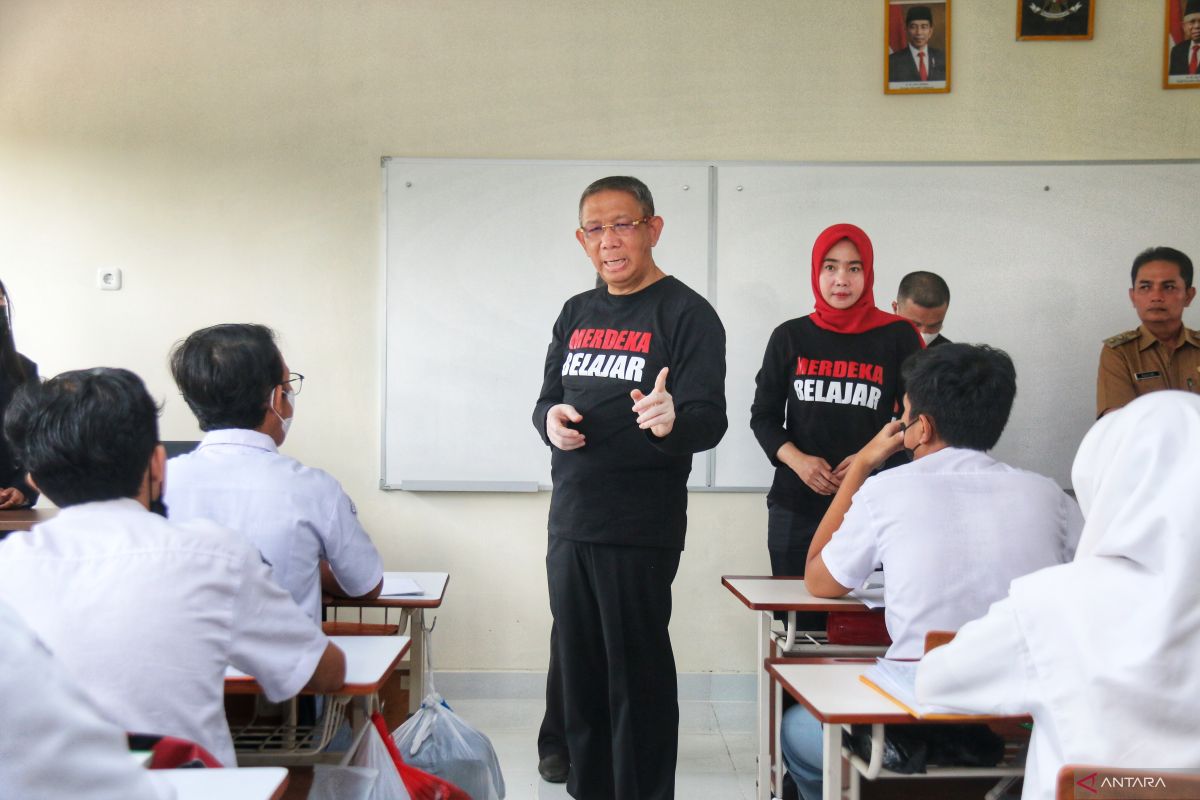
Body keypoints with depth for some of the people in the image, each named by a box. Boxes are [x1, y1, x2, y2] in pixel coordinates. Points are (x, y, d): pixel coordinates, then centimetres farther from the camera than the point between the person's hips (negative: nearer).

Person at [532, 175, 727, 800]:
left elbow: (709, 420, -16)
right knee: (579, 670, 14)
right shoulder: (577, 313, 13)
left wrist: (672, 421, -38)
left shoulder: (686, 314, -8)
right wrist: (551, 417, -5)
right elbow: (548, 399, 19)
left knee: (638, 677, -1)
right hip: (569, 524, 7)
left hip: (639, 531, -7)